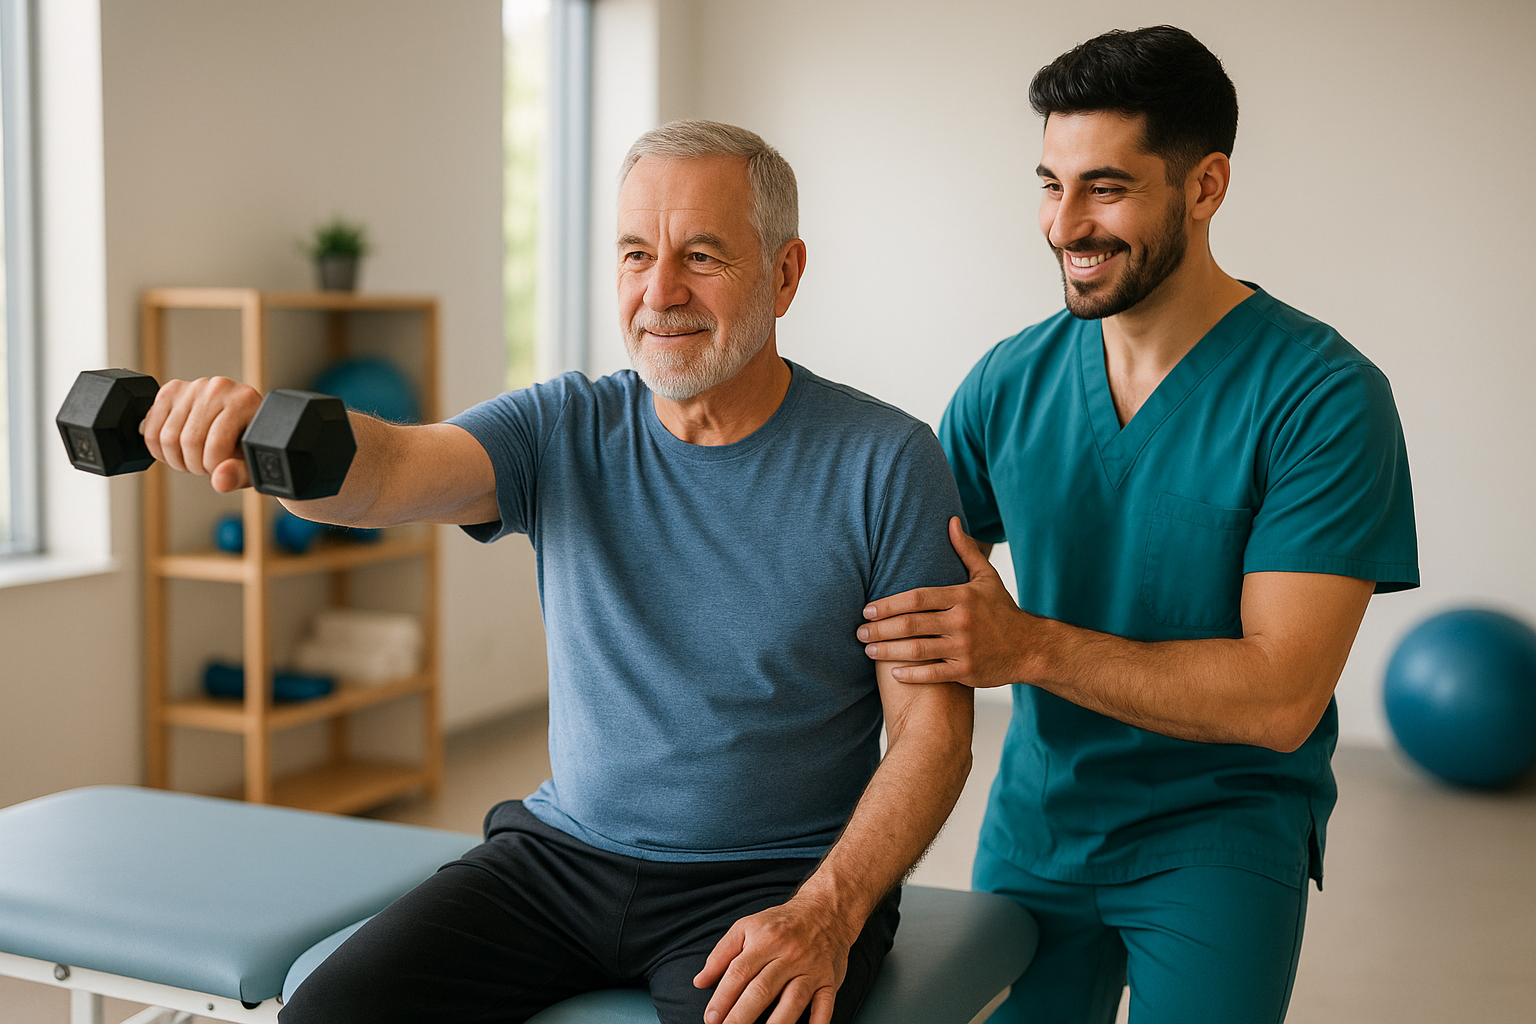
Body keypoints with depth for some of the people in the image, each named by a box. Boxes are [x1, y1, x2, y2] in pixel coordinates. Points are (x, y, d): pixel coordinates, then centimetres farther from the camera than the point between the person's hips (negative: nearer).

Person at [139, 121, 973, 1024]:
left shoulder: (885, 464, -7)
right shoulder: (566, 431, 1)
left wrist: (825, 916, -20)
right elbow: (383, 471, -17)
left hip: (778, 878, -3)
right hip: (562, 849, 3)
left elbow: (933, 729, -7)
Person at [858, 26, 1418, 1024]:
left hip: (1220, 827, -4)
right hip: (1033, 821, 4)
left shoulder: (1323, 396, -15)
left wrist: (1030, 648, -30)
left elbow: (1280, 697, -21)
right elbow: (903, 578, 6)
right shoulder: (1010, 380, -1)